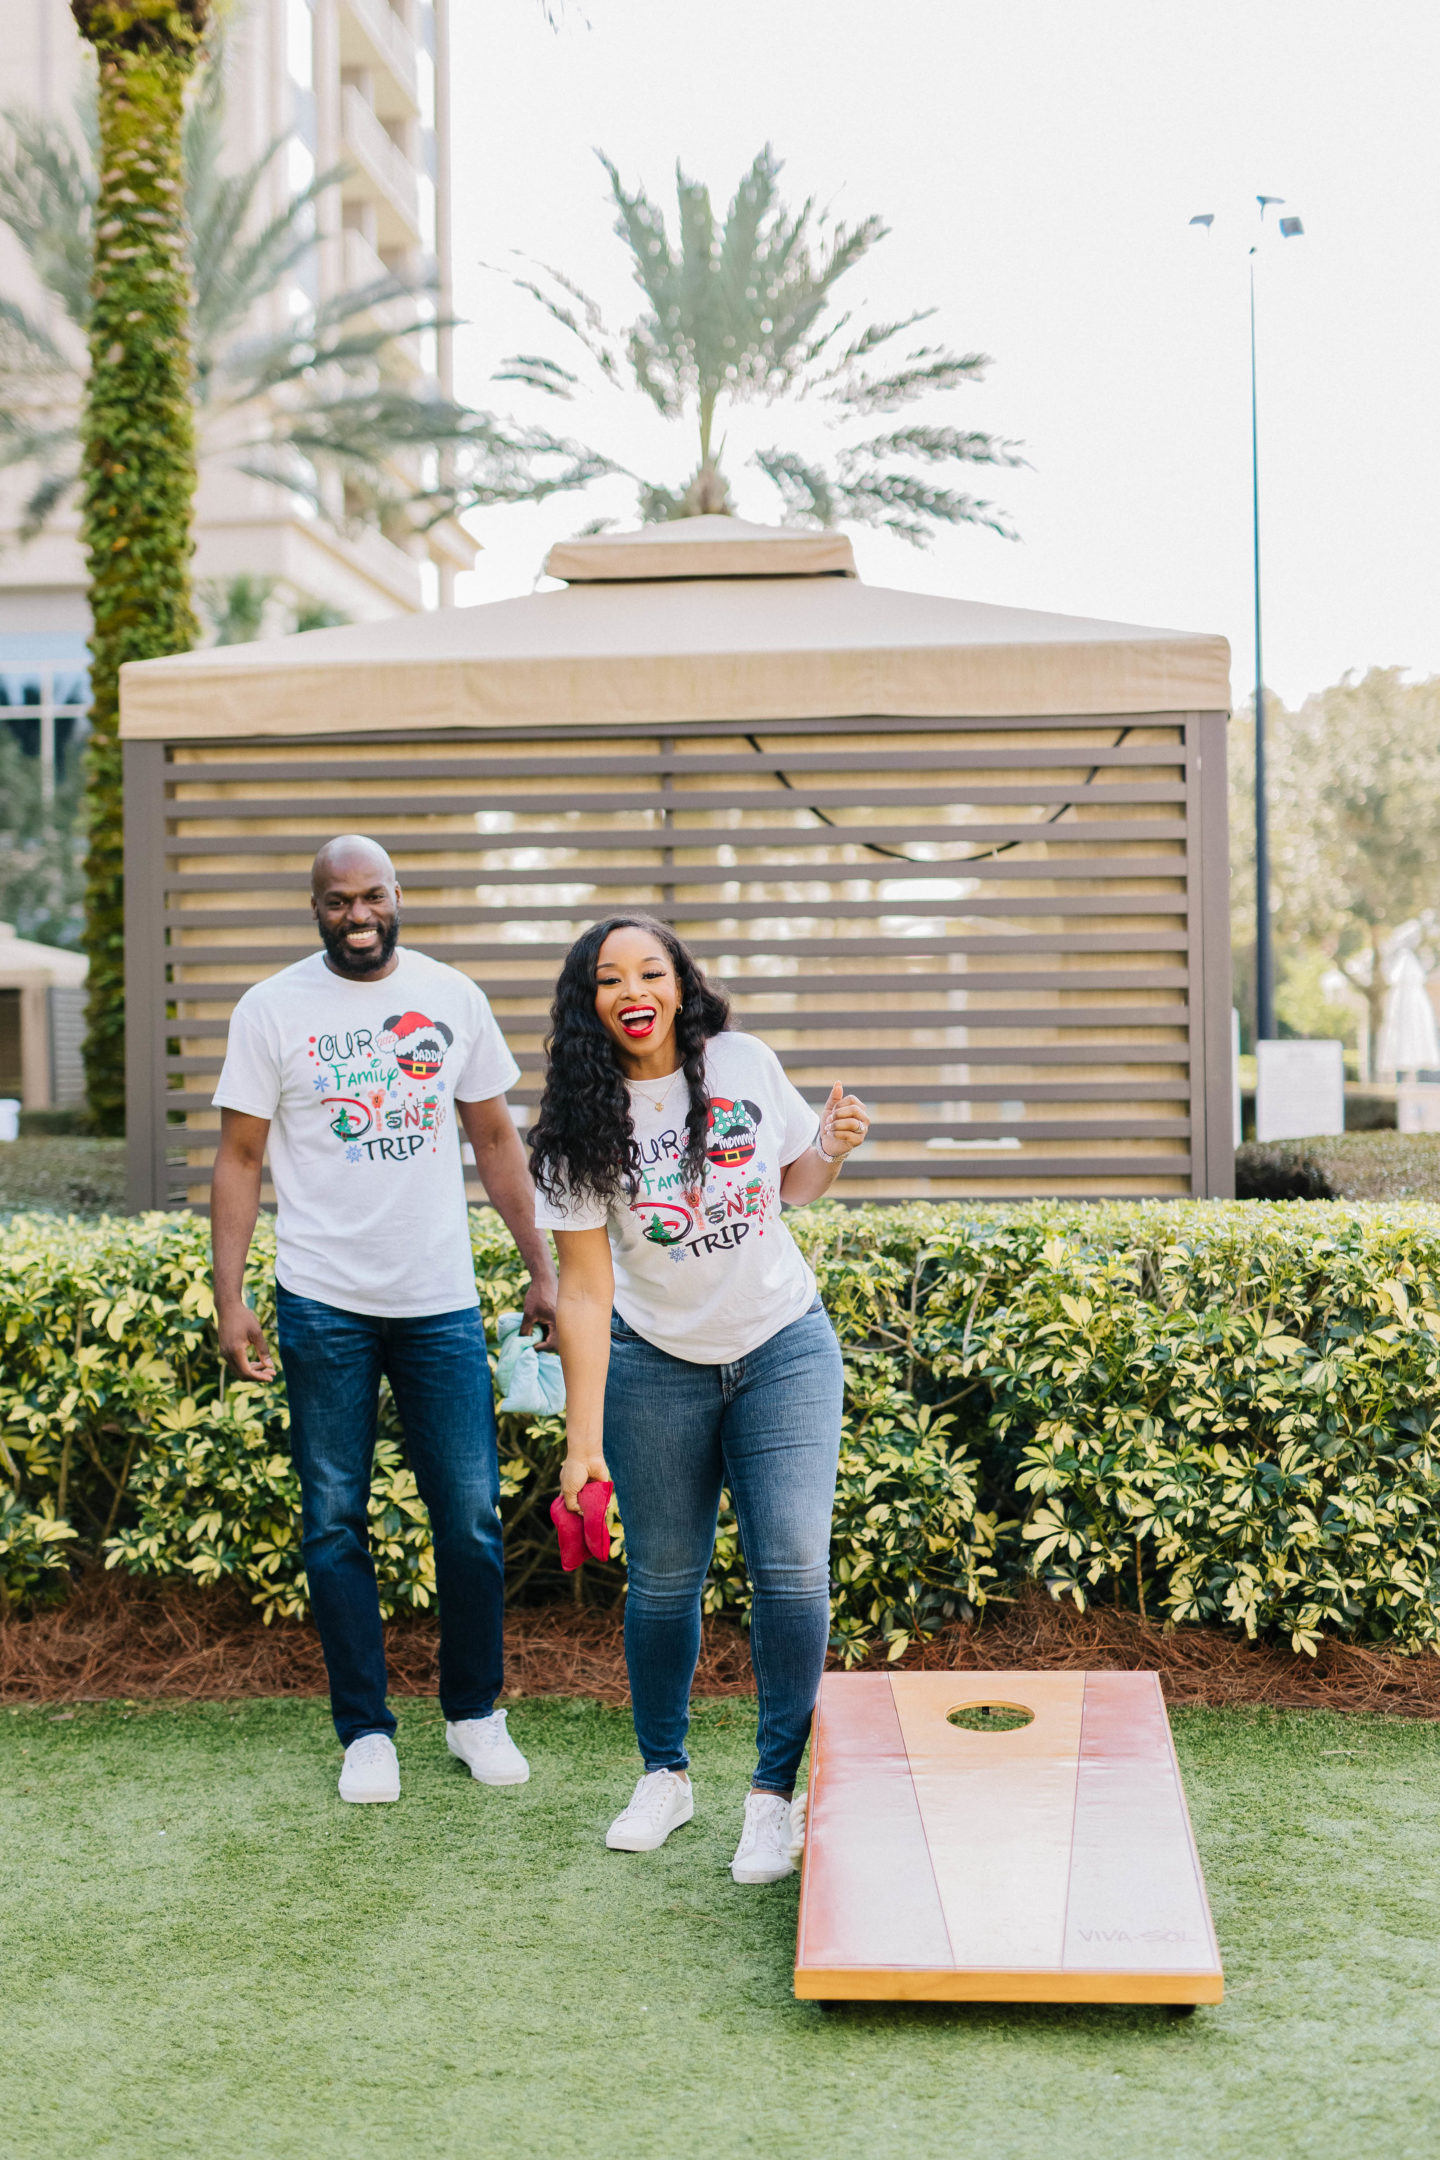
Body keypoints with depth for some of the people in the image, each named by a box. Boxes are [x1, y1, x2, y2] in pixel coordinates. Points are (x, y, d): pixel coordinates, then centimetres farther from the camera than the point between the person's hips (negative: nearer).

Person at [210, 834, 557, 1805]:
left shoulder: (453, 998, 5)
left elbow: (497, 1141, 11)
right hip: (324, 1306, -1)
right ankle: (366, 1731, 18)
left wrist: (543, 1268, 7)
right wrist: (230, 1298, -7)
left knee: (472, 1519, 3)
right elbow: (240, 1159, 0)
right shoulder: (273, 1010, -1)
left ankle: (475, 1712, 22)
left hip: (443, 1302, 1)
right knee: (336, 1524, 5)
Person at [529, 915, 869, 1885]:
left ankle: (777, 1793, 6)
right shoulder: (583, 1123, -9)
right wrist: (583, 1437, -12)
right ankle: (666, 1775, 28)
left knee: (792, 1569, -8)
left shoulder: (746, 1064, -5)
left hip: (785, 1350, 1)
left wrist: (833, 1149, -12)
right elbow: (584, 1286, -10)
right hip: (656, 1367, 0)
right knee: (664, 1580, 5)